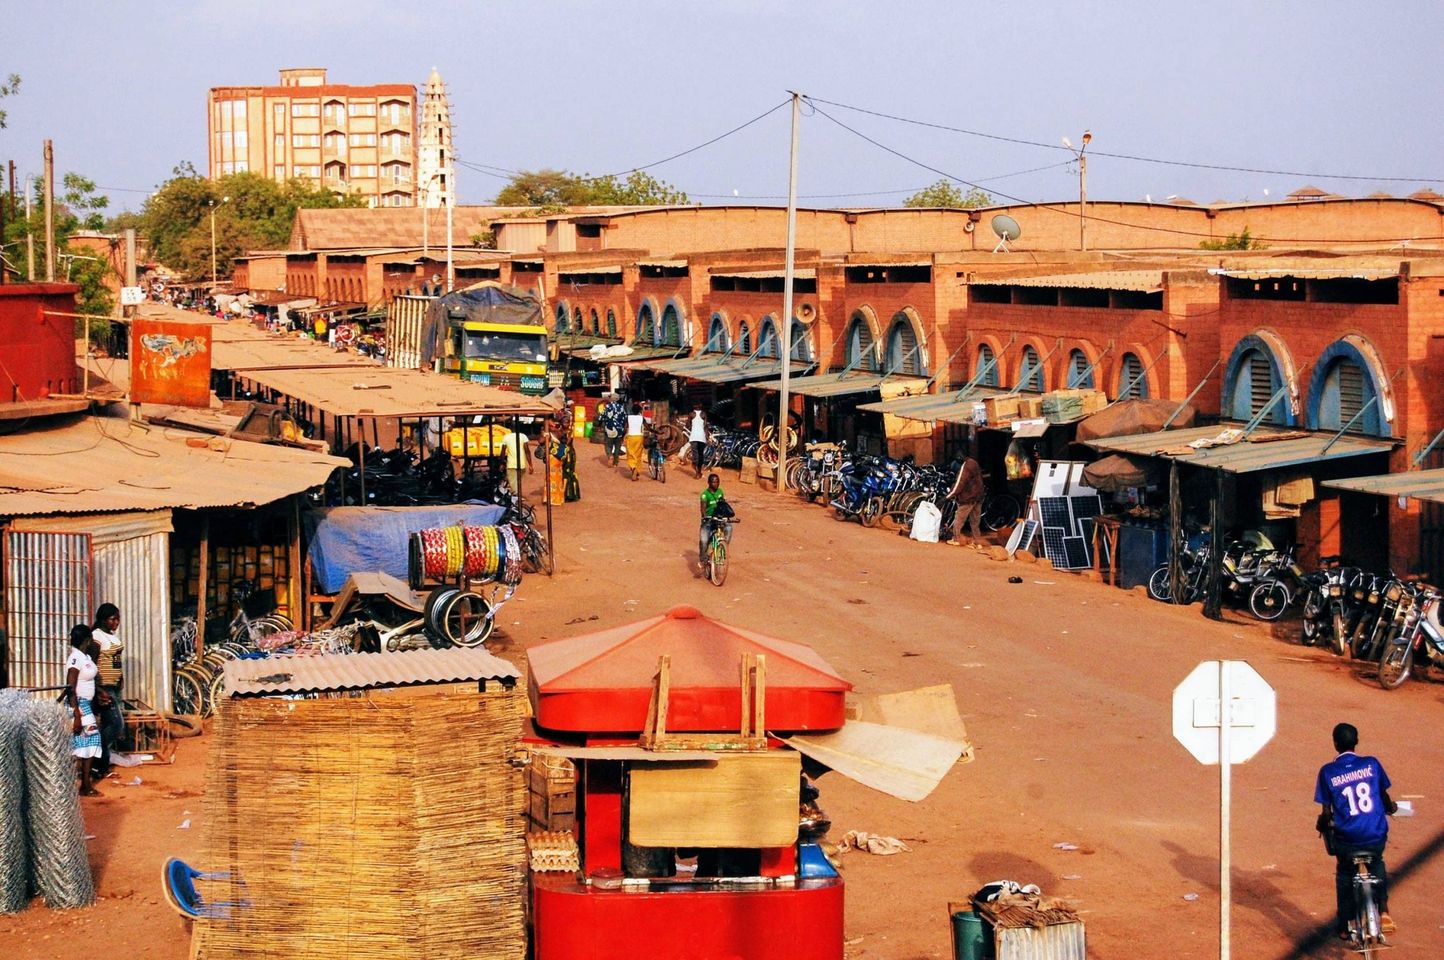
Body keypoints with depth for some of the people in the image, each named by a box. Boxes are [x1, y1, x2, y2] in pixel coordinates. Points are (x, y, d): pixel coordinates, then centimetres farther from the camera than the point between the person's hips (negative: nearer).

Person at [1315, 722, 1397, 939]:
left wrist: (1322, 823, 19)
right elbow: (1385, 797, 10)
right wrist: (1391, 807, 33)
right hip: (1376, 836, 1)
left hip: (1347, 839, -1)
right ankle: (1383, 911, 17)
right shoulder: (1371, 764, -2)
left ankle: (1346, 927, 30)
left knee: (1345, 876, 25)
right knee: (1377, 865, 33)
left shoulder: (1327, 772, -6)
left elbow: (1327, 813, -4)